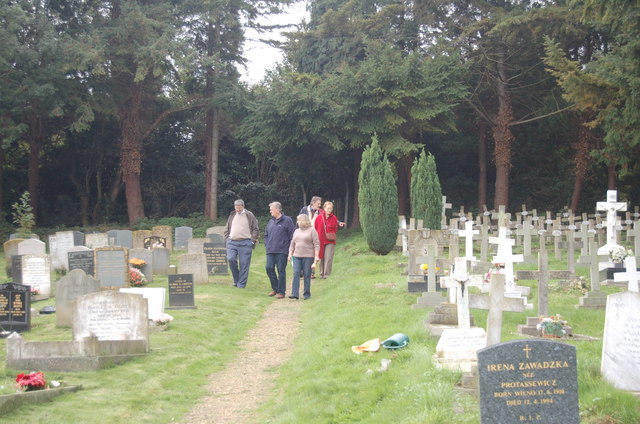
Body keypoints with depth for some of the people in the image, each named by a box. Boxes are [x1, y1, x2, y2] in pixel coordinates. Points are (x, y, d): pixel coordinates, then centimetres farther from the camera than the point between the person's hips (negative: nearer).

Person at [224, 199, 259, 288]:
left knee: (244, 264, -4)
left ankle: (241, 284, 4)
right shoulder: (232, 215, 16)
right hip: (232, 242, 3)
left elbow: (255, 229, 5)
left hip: (245, 243, -3)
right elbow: (227, 229, 23)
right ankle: (236, 279, 6)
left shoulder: (249, 215, 5)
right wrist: (227, 239, 10)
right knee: (231, 259, -14)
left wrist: (252, 240, -4)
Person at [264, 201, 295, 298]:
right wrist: (267, 245, 12)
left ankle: (281, 291, 6)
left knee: (281, 270, -3)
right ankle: (275, 288, 17)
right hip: (270, 251, 6)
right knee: (269, 268, 1)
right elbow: (266, 235, 26)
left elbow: (292, 236, -6)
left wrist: (289, 248, -8)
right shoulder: (271, 221, 16)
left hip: (282, 251, -6)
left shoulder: (287, 220, -5)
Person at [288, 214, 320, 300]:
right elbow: (292, 244, 21)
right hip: (297, 256, 5)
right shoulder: (296, 231, 16)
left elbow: (317, 244, -5)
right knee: (296, 274, -5)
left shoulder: (312, 230, -2)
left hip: (308, 257, -5)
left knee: (307, 275, 0)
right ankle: (295, 294, -8)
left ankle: (307, 293, 10)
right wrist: (290, 254, 12)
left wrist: (316, 256, -11)